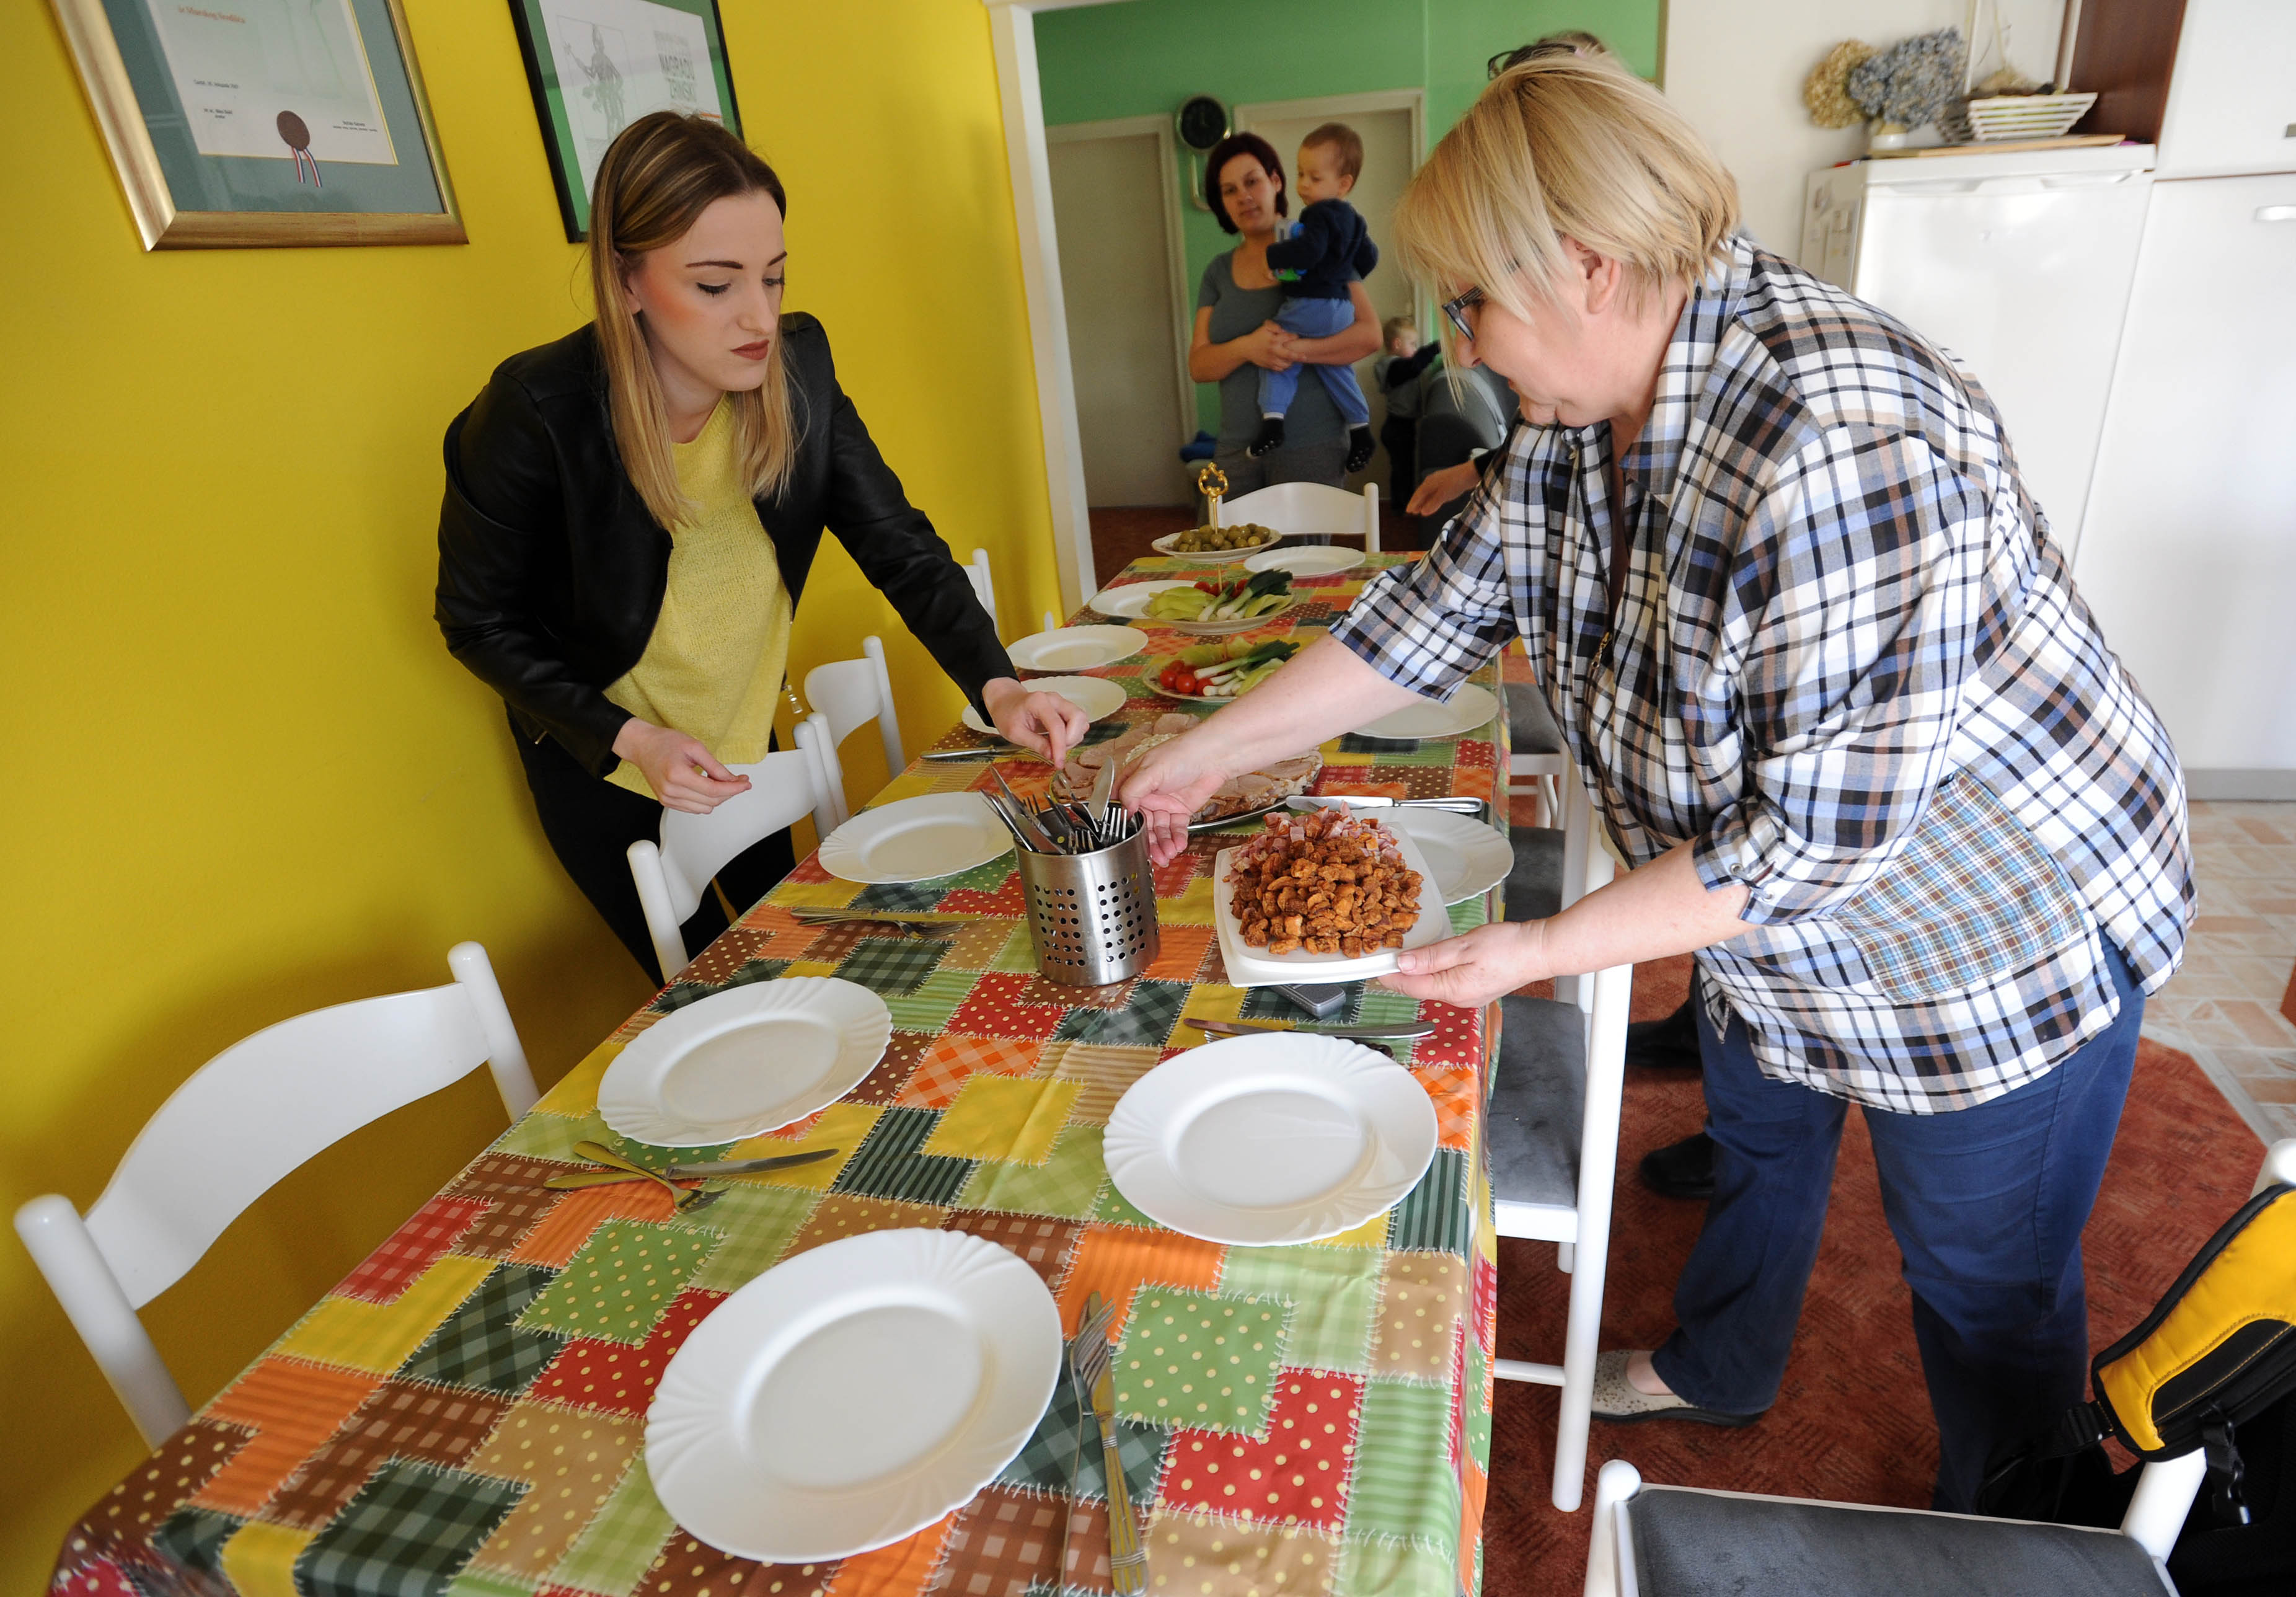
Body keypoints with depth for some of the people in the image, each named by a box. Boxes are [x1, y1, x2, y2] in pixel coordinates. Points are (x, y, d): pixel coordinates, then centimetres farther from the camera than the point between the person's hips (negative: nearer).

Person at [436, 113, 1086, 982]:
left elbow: (897, 544, -17)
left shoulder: (796, 364, -19)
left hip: (743, 740, 4)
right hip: (603, 761, -4)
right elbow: (478, 621, -15)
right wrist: (629, 739, -26)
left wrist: (995, 685, -32)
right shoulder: (532, 414, -29)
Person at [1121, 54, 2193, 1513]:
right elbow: (1434, 614, -3)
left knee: (1986, 1285, 15)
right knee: (1758, 1137, 27)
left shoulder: (1835, 445, -37)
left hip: (1995, 939, -7)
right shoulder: (1580, 422, -8)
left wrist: (1546, 949, -28)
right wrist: (1210, 753, -3)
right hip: (1778, 916, 8)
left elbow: (1819, 832, -34)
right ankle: (1720, 1372, 55)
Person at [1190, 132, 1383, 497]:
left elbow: (1370, 335, -7)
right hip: (1236, 450, 3)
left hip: (1311, 448, -3)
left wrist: (1295, 350, -21)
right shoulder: (1218, 271, 12)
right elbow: (1198, 365, 5)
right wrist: (1247, 348, -15)